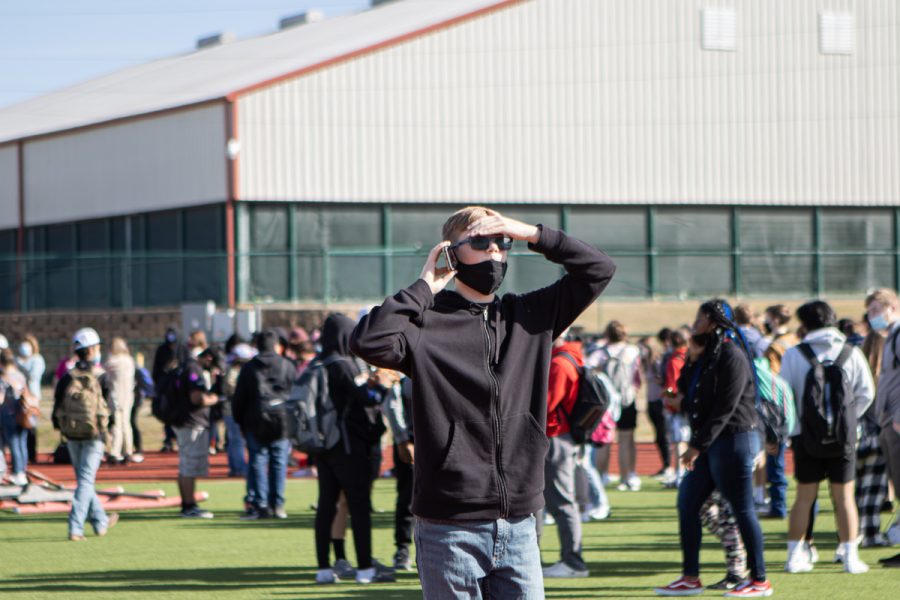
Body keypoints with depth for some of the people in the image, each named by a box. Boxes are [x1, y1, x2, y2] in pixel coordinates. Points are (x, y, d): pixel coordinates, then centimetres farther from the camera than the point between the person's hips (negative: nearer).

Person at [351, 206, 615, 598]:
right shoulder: (428, 321, -3)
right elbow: (369, 341, -21)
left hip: (519, 525, 5)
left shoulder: (530, 315, 13)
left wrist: (534, 235, 3)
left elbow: (599, 270, 15)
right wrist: (425, 286, -10)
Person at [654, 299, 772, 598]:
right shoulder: (706, 355, 16)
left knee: (742, 508, -5)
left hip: (733, 438, -10)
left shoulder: (731, 356, -14)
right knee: (687, 503, 8)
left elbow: (725, 408, -19)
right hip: (709, 443, 10)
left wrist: (698, 445, -19)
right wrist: (692, 362, 1)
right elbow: (686, 391, 16)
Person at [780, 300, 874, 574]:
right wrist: (847, 419, 8)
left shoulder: (794, 355, -5)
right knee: (844, 497, 5)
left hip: (806, 435, 0)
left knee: (804, 497, 9)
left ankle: (795, 555, 9)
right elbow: (866, 394, -2)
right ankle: (850, 556, 4)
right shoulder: (851, 353, -2)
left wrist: (793, 427, 6)